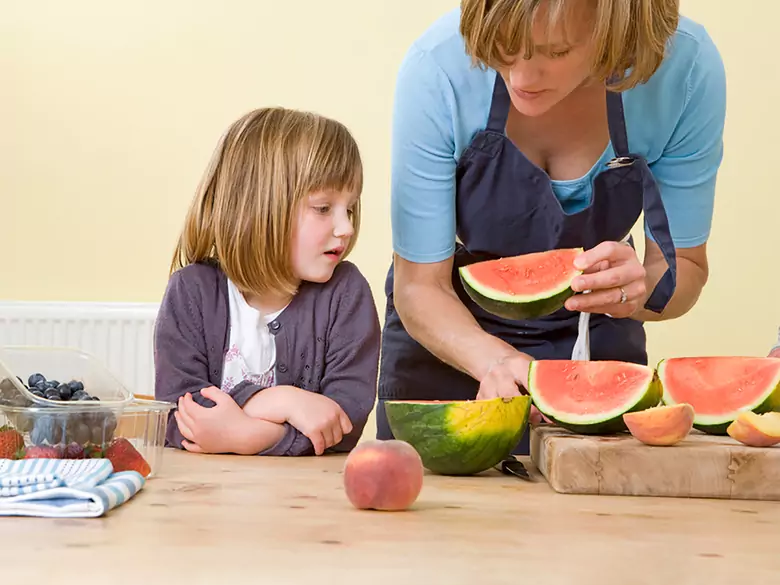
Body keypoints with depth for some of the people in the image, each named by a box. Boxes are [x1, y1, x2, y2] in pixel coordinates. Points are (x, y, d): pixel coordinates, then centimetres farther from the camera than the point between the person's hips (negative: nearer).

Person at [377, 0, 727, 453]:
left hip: (595, 339, 1)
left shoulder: (687, 67, -25)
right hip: (450, 335, -1)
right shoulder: (440, 67, -29)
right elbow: (419, 285, -23)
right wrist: (494, 357, -41)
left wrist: (642, 289, -35)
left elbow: (685, 267, -13)